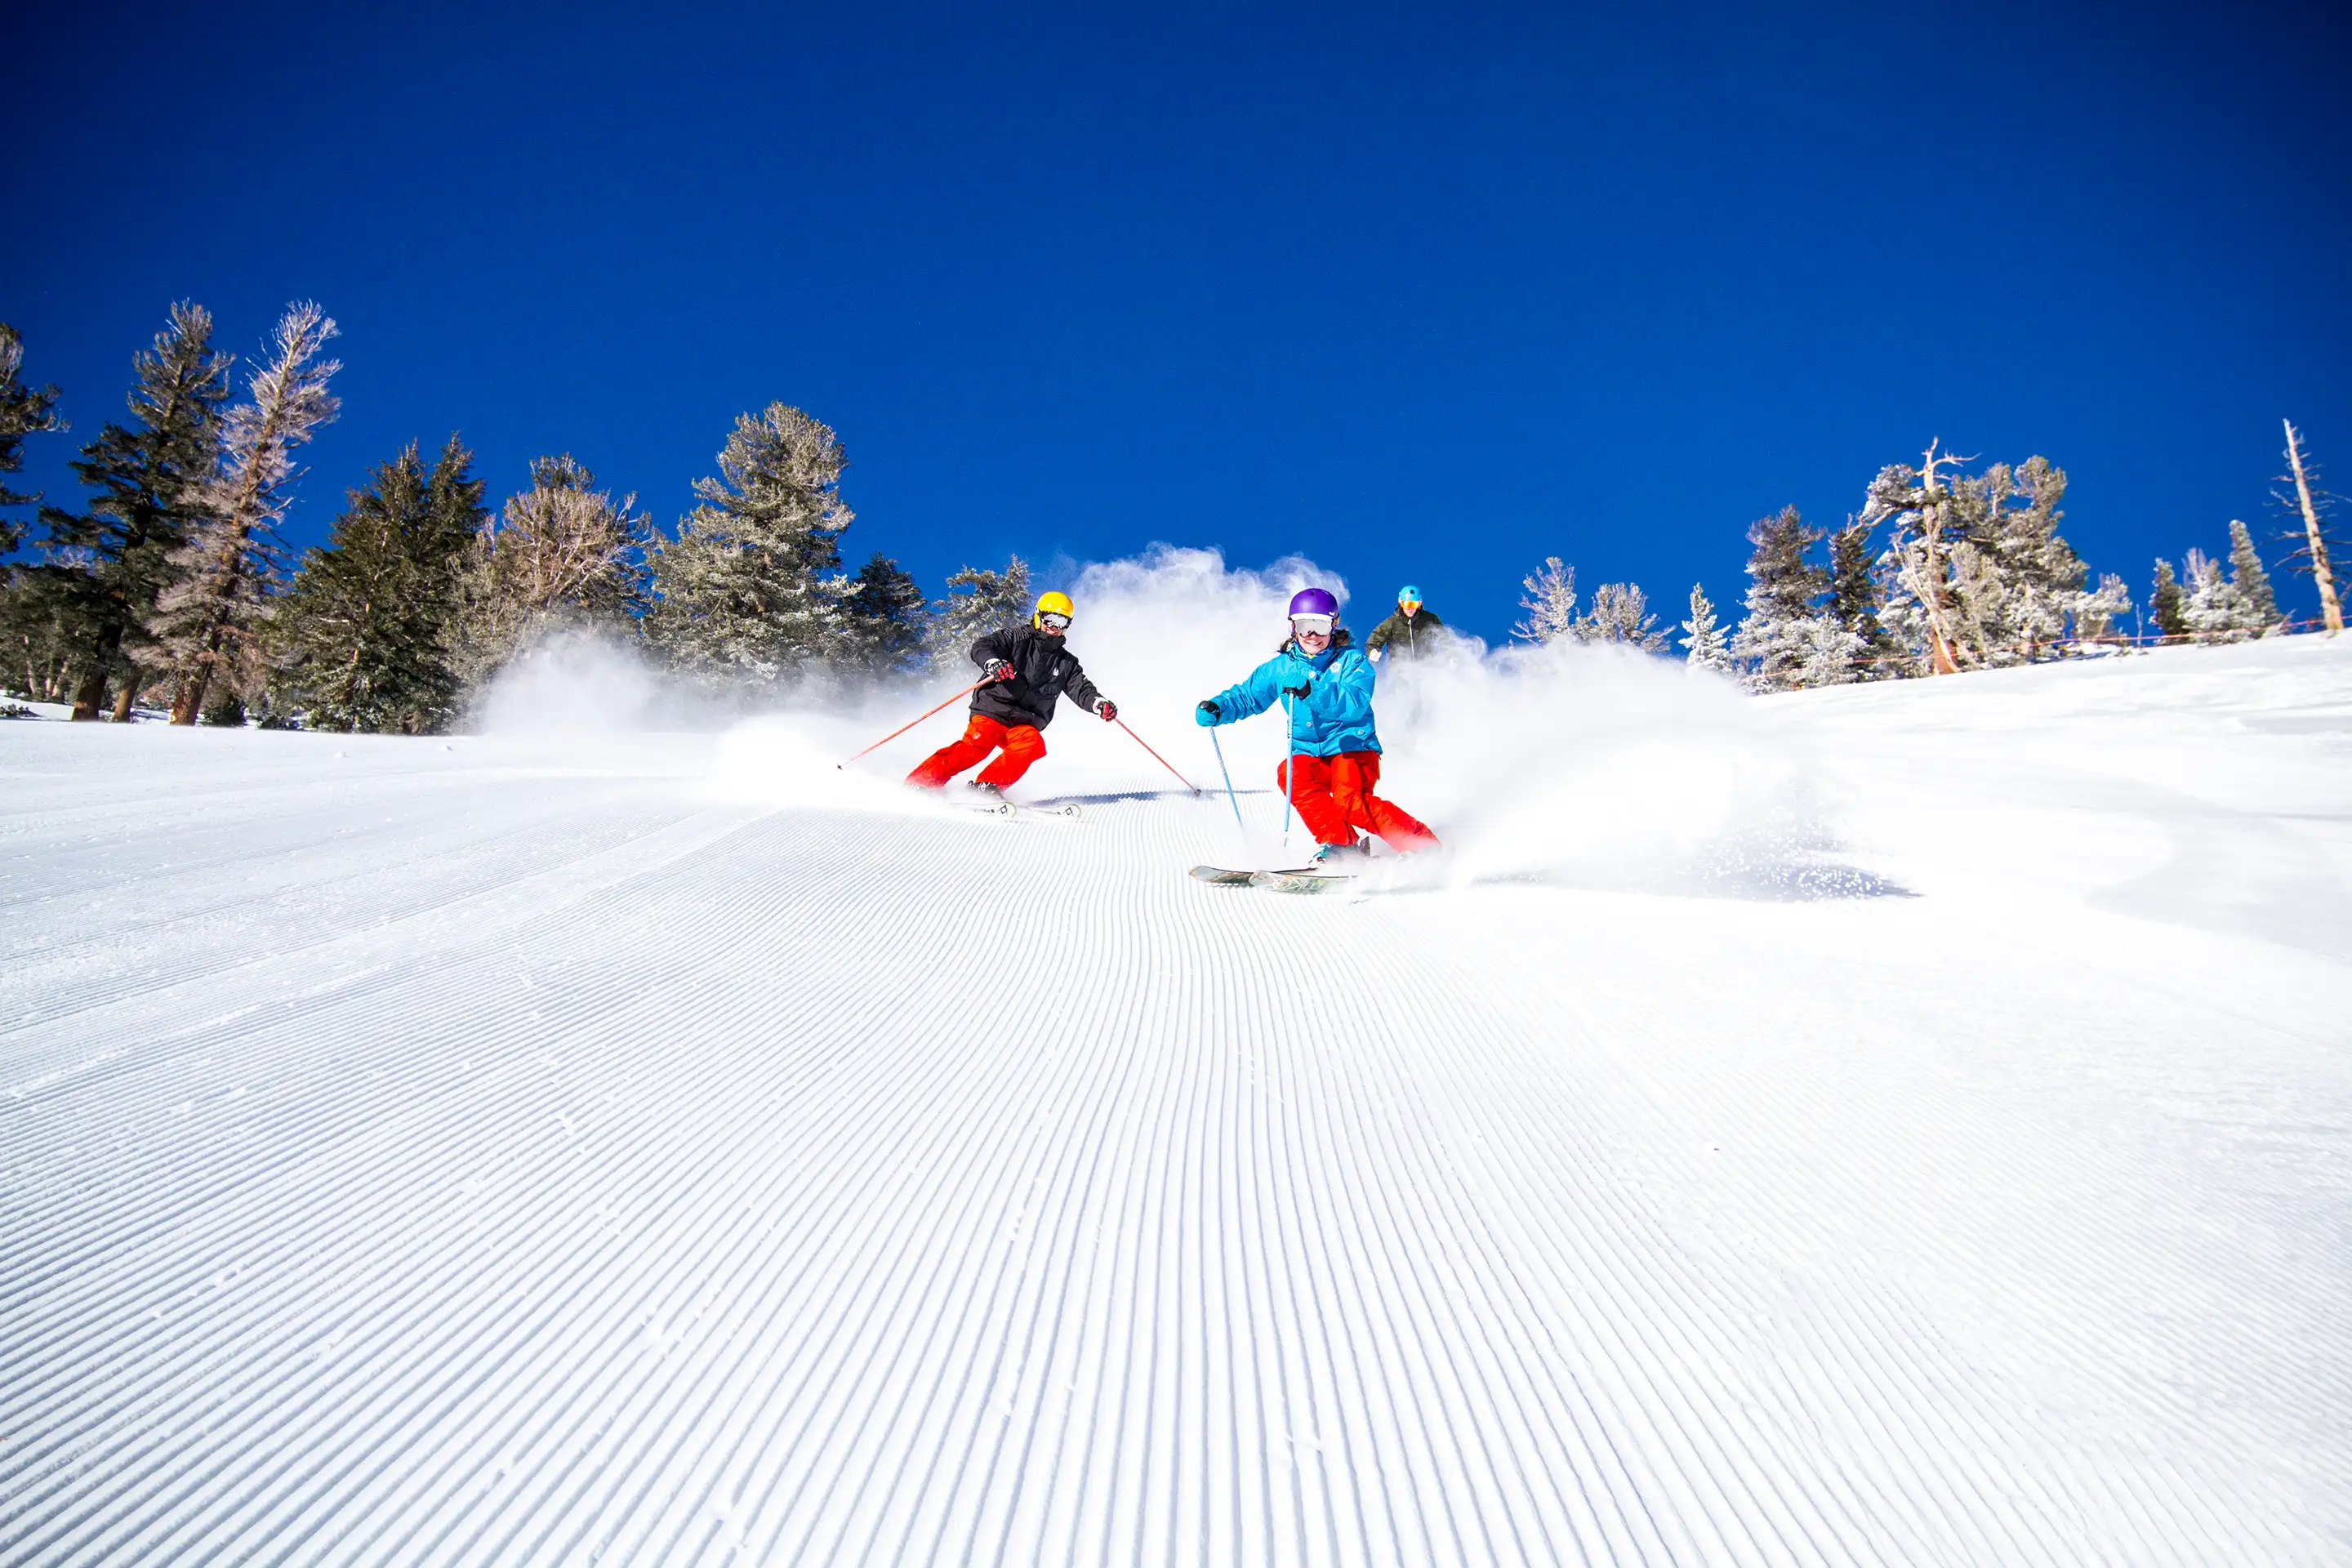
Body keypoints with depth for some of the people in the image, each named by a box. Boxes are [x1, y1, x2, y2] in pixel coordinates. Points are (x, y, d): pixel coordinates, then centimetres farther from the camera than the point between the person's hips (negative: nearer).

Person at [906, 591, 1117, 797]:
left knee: (1033, 744, -28)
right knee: (977, 744, -27)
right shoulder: (1016, 637, 5)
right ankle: (922, 781, -23)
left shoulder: (1066, 663, 17)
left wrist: (1098, 702, -16)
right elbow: (981, 647, -7)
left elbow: (1081, 689, 8)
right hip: (992, 710, -3)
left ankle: (988, 785, -27)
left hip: (1025, 724, 3)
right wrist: (993, 662, -31)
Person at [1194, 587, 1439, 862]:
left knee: (1351, 802, -28)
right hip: (1309, 754, 4)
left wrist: (1311, 691, -38)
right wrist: (1217, 708, -10)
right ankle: (1339, 843, -20)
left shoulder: (1352, 661, -4)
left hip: (1353, 748, -4)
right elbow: (1246, 696, 12)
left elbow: (1355, 703, -22)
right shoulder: (1281, 667, 8)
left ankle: (1423, 845, -15)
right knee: (1290, 774, -28)